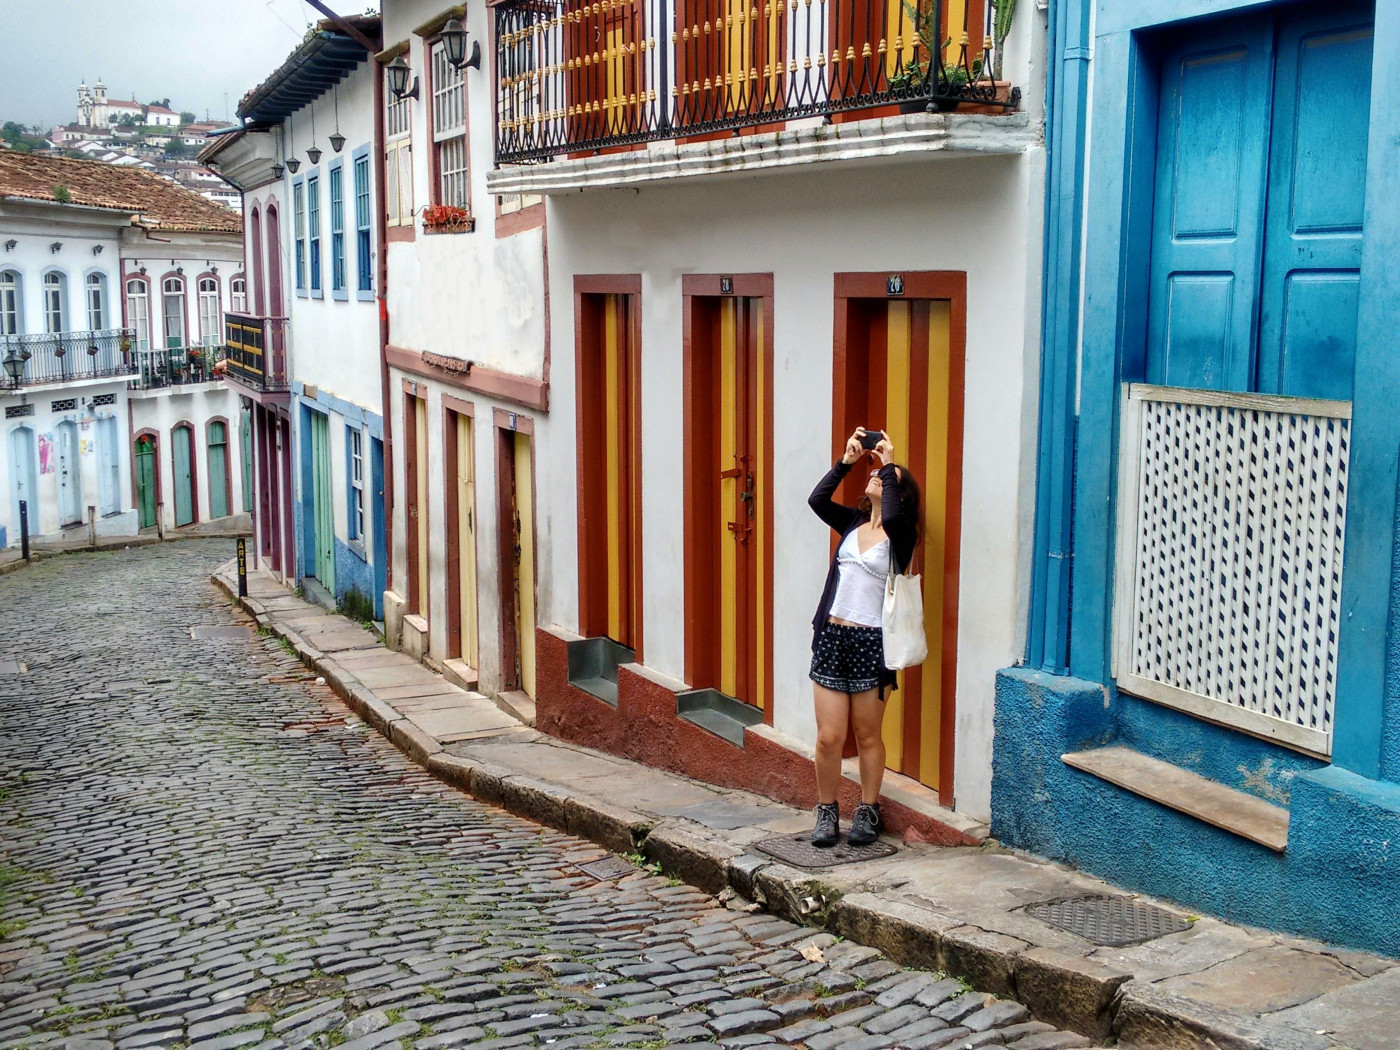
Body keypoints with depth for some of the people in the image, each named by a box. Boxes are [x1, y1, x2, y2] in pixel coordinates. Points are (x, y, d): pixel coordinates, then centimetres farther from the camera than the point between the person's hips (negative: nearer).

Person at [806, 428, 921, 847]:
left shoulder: (900, 534, -2)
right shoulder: (852, 522, 11)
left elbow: (890, 518, -24)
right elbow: (817, 499, -4)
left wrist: (888, 465, -14)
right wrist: (847, 460, -6)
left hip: (871, 640, -3)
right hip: (832, 636, 3)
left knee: (868, 736, 7)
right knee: (829, 737, 3)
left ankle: (868, 813, 21)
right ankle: (827, 812, 18)